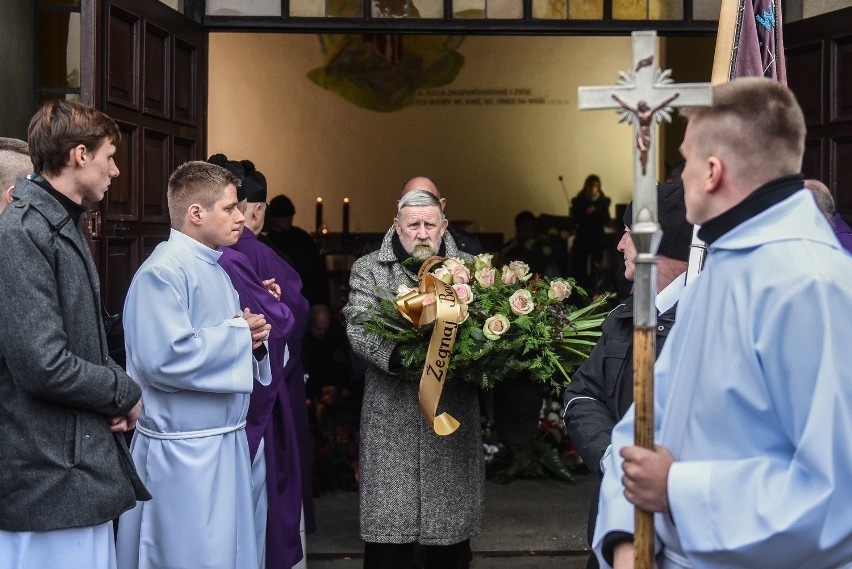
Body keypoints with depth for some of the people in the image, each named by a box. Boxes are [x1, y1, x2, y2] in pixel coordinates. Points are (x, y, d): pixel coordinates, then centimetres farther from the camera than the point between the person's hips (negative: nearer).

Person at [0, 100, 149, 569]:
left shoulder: (63, 227, 16)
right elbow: (42, 366, -24)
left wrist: (115, 387, 1)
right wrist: (125, 393, -9)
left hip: (85, 468, 10)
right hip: (50, 477, -10)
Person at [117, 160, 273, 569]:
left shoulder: (215, 269, 15)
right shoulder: (163, 271, -16)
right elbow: (165, 358, -28)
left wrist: (253, 338, -1)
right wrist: (239, 333, -16)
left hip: (225, 443, 9)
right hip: (184, 453, -9)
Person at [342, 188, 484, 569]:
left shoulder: (469, 268, 12)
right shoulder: (369, 269, 7)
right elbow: (358, 328, -6)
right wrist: (399, 355, -24)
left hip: (453, 416, 2)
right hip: (392, 420, -1)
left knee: (451, 522, 6)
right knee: (390, 525, -2)